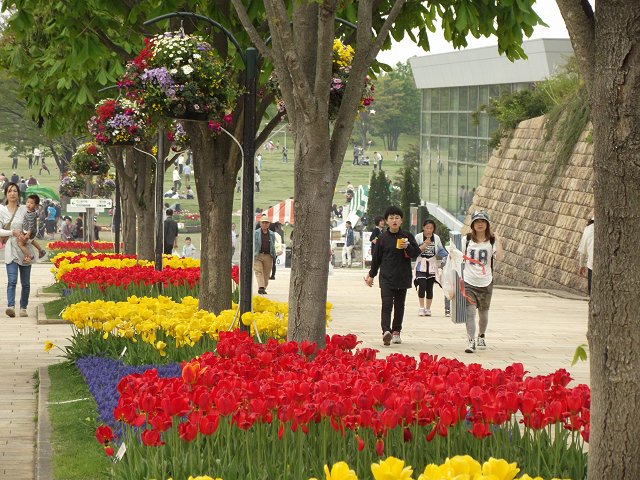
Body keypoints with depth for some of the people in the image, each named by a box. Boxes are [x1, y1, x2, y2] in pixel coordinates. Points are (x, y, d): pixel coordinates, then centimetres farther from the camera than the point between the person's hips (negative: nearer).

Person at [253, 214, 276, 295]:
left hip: (268, 256, 2)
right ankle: (261, 287, -23)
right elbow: (252, 245, 5)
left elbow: (273, 246, 16)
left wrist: (273, 256, 12)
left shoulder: (272, 234, 12)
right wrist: (252, 255, -2)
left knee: (266, 274, 4)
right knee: (258, 272, -14)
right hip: (258, 255, -2)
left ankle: (264, 288, 12)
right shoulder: (255, 233, 5)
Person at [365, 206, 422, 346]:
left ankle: (396, 331, 20)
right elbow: (376, 257, 12)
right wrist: (371, 275, 17)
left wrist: (407, 247, -20)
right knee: (387, 304, -14)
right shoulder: (383, 238, 3)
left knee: (399, 305, 10)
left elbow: (416, 253, 0)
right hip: (386, 277, -2)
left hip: (403, 277, 2)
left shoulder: (407, 236, 4)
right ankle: (386, 331, -26)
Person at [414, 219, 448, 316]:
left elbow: (441, 251, 9)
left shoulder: (436, 238, 3)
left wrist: (448, 255, -8)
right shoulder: (418, 237, -6)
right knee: (422, 285, -14)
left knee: (429, 288, 4)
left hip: (432, 266, 3)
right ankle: (421, 308, -5)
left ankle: (428, 308, 13)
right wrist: (424, 245, -24)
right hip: (421, 265, -3)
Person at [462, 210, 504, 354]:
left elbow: (499, 257, -16)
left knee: (483, 312, 14)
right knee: (470, 311, -14)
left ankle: (481, 336, 38)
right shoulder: (466, 240, 2)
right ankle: (470, 341, -17)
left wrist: (497, 239, -15)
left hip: (485, 282, 1)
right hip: (468, 281, -1)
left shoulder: (492, 241, -1)